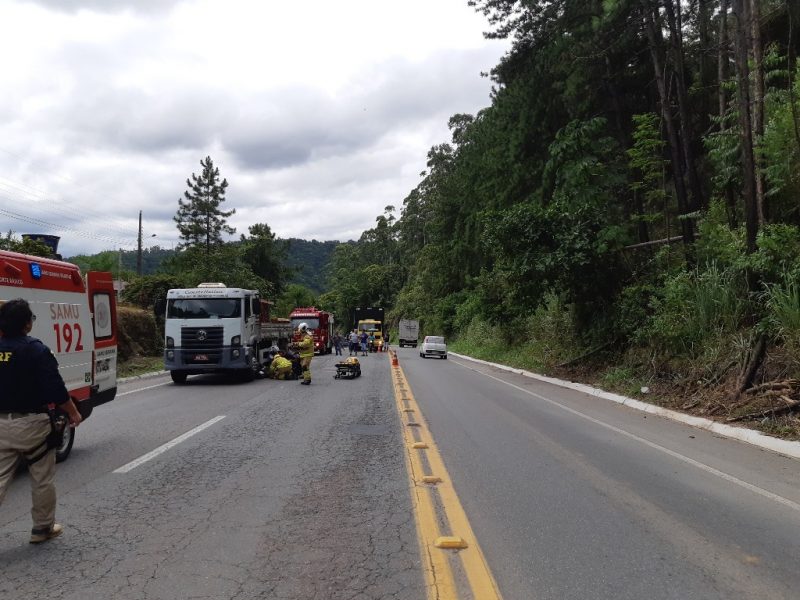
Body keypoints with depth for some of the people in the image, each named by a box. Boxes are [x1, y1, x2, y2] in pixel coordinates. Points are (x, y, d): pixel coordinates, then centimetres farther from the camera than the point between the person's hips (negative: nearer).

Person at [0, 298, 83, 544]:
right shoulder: (36, 350, -16)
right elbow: (56, 389, -17)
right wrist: (73, 413, -4)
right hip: (30, 425, -5)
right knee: (42, 479, 12)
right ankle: (43, 528, 23)